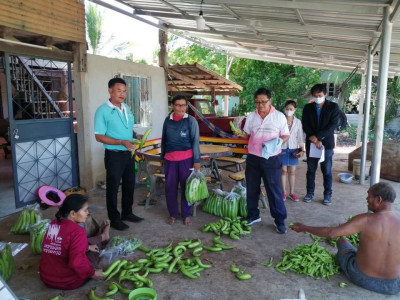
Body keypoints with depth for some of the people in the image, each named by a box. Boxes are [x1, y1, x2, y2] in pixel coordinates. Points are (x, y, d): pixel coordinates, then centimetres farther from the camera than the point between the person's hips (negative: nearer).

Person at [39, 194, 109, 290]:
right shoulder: (77, 231, -27)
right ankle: (102, 237, 49)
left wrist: (86, 247, 17)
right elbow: (77, 262, -34)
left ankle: (101, 237, 54)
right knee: (95, 245, 17)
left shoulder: (53, 224, -3)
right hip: (69, 282, -6)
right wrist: (92, 273, -17)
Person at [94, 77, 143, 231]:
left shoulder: (126, 108, 8)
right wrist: (122, 142, -25)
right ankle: (114, 219, 19)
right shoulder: (103, 111, -14)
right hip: (114, 155, -7)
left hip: (129, 154, 7)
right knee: (113, 188, 5)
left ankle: (127, 213, 34)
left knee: (129, 185, 17)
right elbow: (99, 137, -17)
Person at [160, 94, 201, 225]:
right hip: (170, 159, 3)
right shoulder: (168, 120, 5)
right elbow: (164, 140, 12)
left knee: (186, 187, 6)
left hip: (186, 159, -3)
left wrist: (197, 160, -8)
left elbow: (195, 141, -5)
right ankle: (173, 214, 24)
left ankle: (186, 215, 21)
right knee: (170, 187, 8)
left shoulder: (191, 120, -4)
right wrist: (162, 157, 15)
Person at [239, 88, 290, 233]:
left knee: (274, 190, 3)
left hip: (271, 159, -3)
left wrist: (279, 141, -19)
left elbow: (286, 136, 1)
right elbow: (246, 135, 9)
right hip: (253, 158, 3)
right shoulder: (251, 117, 3)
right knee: (252, 189, 13)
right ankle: (253, 215, 30)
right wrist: (240, 134, -13)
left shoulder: (279, 116, -4)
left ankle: (279, 220, 16)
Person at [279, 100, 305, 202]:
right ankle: (284, 192, 16)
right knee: (283, 171, 4)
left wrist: (302, 149, -1)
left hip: (293, 149, 2)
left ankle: (292, 192, 18)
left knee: (292, 171, 8)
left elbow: (300, 137, 6)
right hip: (282, 148, -2)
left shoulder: (298, 122, 2)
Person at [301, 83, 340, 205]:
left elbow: (332, 125, -11)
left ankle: (328, 194, 15)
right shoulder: (308, 107, 4)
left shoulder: (333, 107, -2)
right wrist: (313, 138, -15)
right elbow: (305, 125, -1)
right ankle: (310, 193, 20)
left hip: (326, 143, -2)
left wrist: (318, 137, -18)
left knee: (327, 171, 4)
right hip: (311, 143, 2)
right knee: (311, 169, 9)